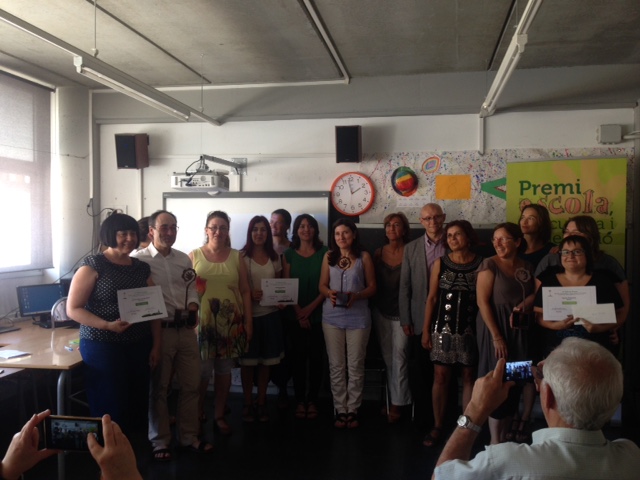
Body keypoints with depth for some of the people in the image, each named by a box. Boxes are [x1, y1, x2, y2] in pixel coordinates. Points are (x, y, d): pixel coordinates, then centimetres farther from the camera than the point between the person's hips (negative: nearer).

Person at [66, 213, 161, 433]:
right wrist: (107, 325, -21)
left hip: (139, 347, 5)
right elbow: (73, 309, -9)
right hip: (103, 347, -5)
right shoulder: (93, 265, -6)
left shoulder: (142, 268, 9)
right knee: (110, 409, 0)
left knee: (139, 404, 9)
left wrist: (156, 346, 6)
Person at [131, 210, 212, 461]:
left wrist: (193, 306, -2)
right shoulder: (139, 259, -7)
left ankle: (189, 437, 29)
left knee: (191, 385, 13)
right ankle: (160, 442, 25)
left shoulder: (183, 259, 12)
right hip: (159, 330, -5)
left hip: (186, 330, 6)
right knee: (158, 388, 9)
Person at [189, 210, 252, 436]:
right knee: (202, 370, 0)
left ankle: (220, 416, 23)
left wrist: (248, 321, 3)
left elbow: (245, 291, 7)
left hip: (230, 322, 2)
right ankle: (197, 415, 20)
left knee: (224, 370, 9)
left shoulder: (236, 257, 7)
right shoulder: (194, 255, 2)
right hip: (202, 321, -2)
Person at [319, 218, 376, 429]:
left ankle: (352, 410, 17)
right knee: (336, 365, 5)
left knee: (355, 365, 4)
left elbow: (372, 287, 1)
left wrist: (357, 296, -18)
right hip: (332, 317, 2)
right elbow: (322, 285, 7)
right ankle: (340, 410, 16)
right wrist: (329, 293, -15)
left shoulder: (364, 256, 0)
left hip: (358, 317, -2)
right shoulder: (329, 256, 5)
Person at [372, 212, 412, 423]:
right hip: (381, 311, 4)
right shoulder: (378, 253, 4)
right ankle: (395, 399, 23)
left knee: (399, 355, -4)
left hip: (402, 311, -4)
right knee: (388, 356, 11)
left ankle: (397, 403, 7)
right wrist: (372, 308, 2)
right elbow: (373, 283, 7)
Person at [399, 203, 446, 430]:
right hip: (420, 319, 1)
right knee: (418, 370, 6)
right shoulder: (411, 248, 4)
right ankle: (422, 414, 22)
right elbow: (404, 286, 4)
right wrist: (405, 320, 0)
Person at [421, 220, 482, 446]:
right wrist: (426, 330, 1)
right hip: (443, 327, 1)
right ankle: (437, 427, 14)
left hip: (470, 328, -1)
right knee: (441, 377, 4)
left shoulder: (481, 264, -2)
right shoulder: (440, 263, 2)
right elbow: (431, 298, 3)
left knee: (469, 376, 7)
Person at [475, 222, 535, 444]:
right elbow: (482, 301, -14)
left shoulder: (527, 267, 7)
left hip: (519, 330, 5)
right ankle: (495, 440, 11)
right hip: (494, 328, -5)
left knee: (515, 382, 9)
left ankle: (504, 437, 23)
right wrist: (496, 336, -18)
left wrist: (525, 303, -12)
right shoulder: (489, 264, -9)